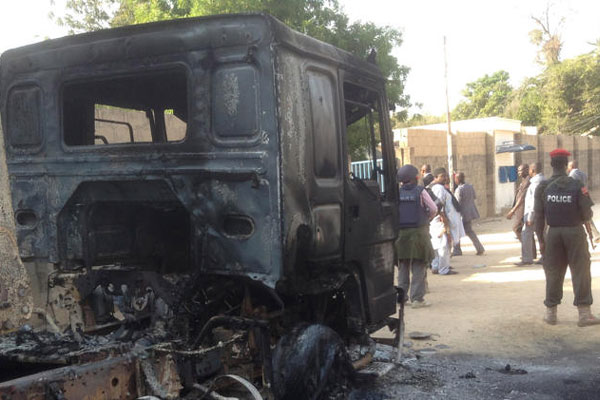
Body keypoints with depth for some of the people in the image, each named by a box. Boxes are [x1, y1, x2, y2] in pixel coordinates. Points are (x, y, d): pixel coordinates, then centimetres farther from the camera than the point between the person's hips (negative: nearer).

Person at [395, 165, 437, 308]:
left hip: (401, 232, 3)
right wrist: (427, 218, 17)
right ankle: (417, 298, -1)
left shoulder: (397, 193, 0)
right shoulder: (420, 191, -5)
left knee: (403, 266, 14)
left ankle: (401, 296, 16)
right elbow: (433, 209, -2)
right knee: (419, 267, 2)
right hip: (418, 231, -3)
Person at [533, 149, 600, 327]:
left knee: (553, 272, 11)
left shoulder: (543, 187, -5)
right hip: (574, 232, -2)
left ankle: (551, 312, 17)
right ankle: (584, 313, 3)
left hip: (553, 233, 2)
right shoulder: (577, 186, -10)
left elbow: (538, 216, -3)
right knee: (580, 272, 4)